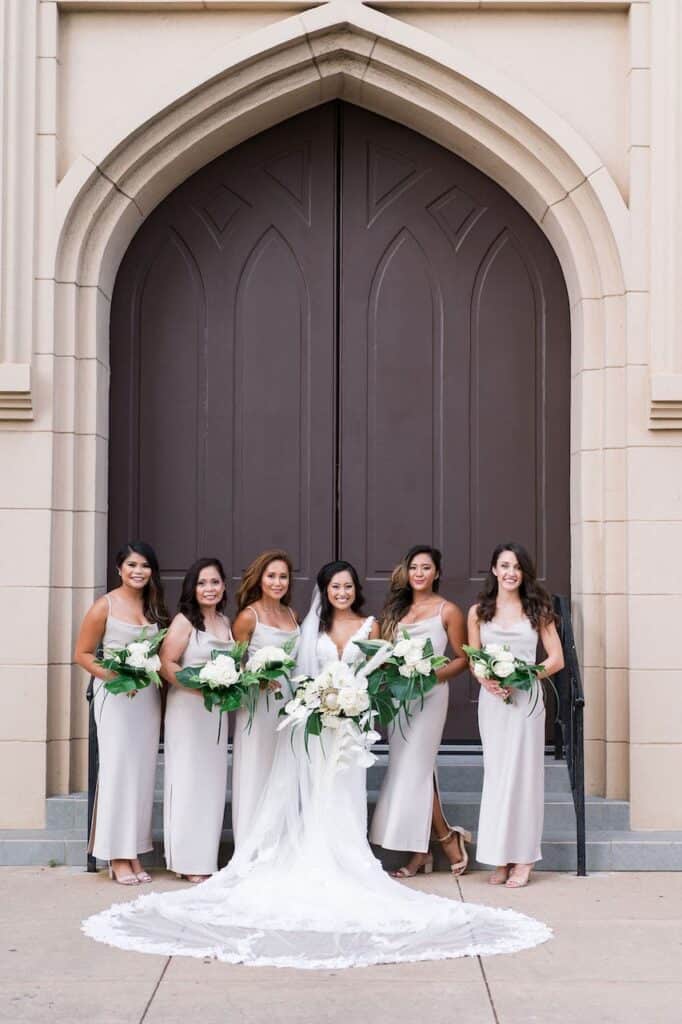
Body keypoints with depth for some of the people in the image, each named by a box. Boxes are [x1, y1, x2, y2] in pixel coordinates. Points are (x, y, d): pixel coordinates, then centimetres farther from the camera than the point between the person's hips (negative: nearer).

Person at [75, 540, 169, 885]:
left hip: (148, 697, 5)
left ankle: (134, 854, 13)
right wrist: (115, 676, -15)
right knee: (117, 770, -5)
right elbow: (82, 654, -4)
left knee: (143, 772, 5)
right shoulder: (105, 606, -4)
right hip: (116, 697, -5)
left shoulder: (155, 607, 11)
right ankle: (117, 857, 2)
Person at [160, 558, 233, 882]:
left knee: (213, 780, 9)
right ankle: (189, 861, 4)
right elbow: (166, 663, -15)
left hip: (217, 710, 7)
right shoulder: (185, 621, -8)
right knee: (189, 779, -2)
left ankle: (206, 858, 17)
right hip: (187, 707, -7)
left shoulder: (226, 622, 12)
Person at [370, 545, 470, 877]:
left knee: (414, 767, -10)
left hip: (430, 694, -5)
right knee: (410, 767, 4)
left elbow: (462, 658, 1)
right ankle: (420, 850, 8)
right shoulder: (395, 609, 15)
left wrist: (435, 674, -13)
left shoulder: (447, 611, 1)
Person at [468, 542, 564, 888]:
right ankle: (501, 858, 7)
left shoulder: (537, 610, 3)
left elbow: (556, 659, 1)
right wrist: (487, 681, -12)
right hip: (491, 699, 2)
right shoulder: (478, 612, 9)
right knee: (496, 774, 3)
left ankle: (523, 859, 2)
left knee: (523, 772, -2)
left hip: (526, 698, -2)